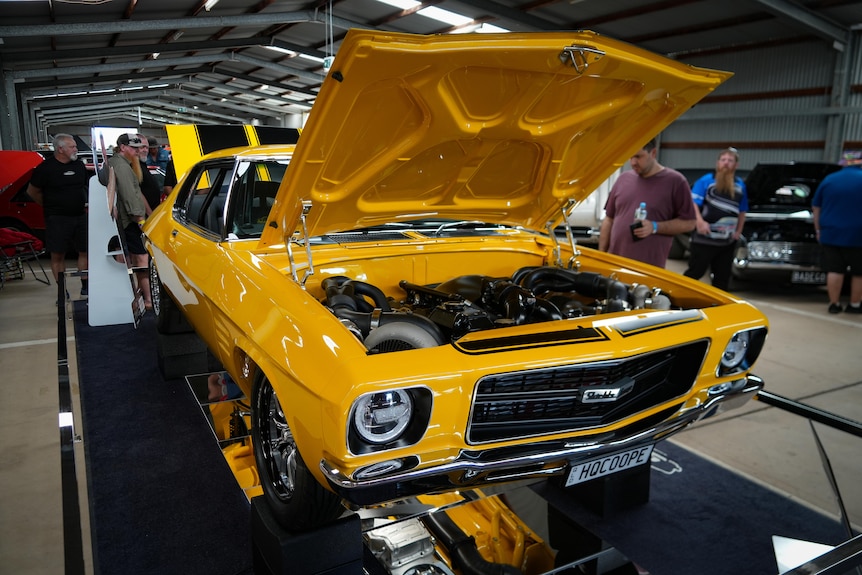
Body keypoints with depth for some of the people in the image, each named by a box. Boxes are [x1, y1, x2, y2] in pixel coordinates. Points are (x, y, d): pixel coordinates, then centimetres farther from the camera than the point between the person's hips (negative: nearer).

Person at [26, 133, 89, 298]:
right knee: (57, 254, 1)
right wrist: (50, 207, 3)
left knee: (85, 251, 7)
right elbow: (32, 191, 1)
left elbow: (87, 186, 20)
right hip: (57, 218, -5)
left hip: (80, 216, 5)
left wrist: (86, 204, 6)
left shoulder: (79, 165, 8)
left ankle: (85, 287, 19)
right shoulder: (46, 167, -6)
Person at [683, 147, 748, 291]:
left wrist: (738, 231, 11)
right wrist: (700, 222, -23)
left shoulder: (740, 185, 12)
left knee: (723, 277, 13)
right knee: (695, 272, -2)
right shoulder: (705, 180, -3)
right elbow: (693, 203, -9)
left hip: (728, 242, 5)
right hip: (704, 239, -5)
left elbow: (742, 211, 21)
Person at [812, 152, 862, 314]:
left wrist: (818, 230, 18)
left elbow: (816, 208, 10)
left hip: (831, 234, 3)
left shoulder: (829, 179, 5)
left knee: (834, 270, 5)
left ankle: (834, 304, 8)